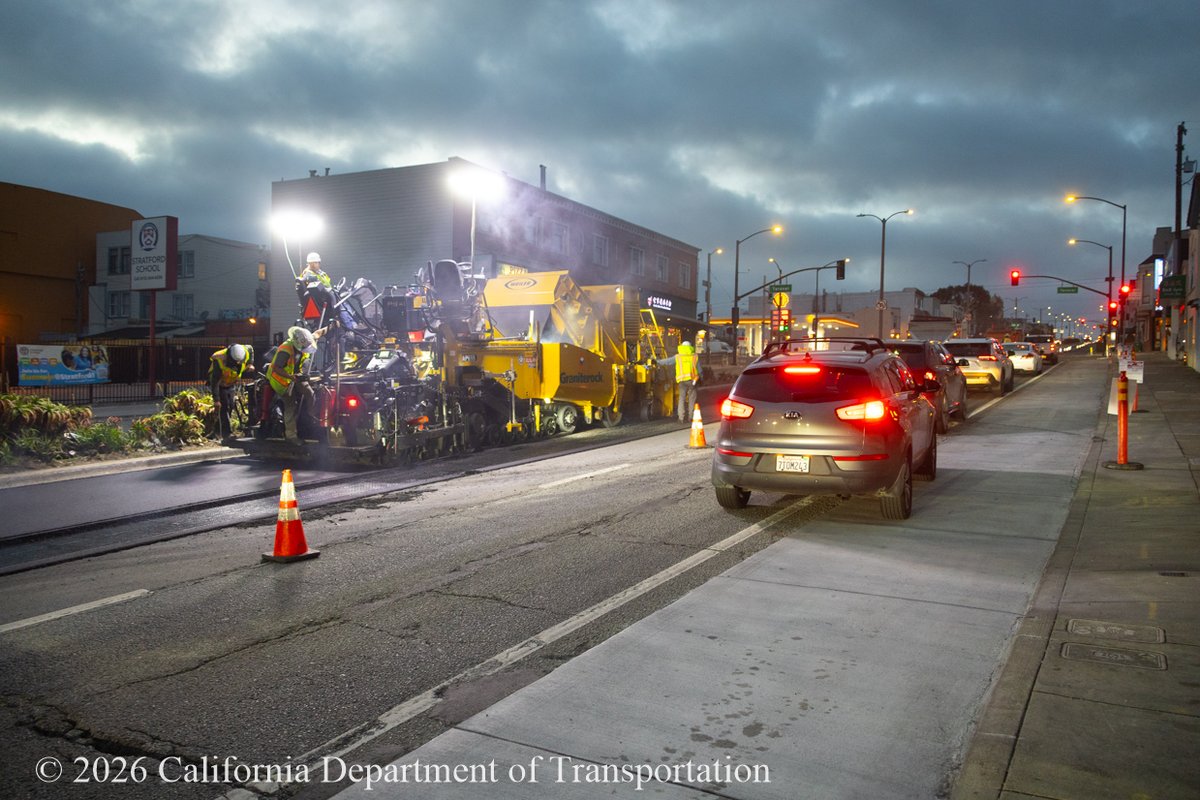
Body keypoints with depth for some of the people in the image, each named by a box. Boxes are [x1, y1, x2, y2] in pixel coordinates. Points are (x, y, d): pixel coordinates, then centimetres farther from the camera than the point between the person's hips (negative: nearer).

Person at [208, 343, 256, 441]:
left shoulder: (245, 351, -23)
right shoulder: (219, 360, -37)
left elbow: (251, 349, 6)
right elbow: (214, 382, -34)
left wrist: (250, 364, -6)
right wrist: (216, 400, -36)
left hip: (231, 384, 6)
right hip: (220, 385, -6)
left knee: (230, 407, 8)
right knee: (223, 406, -17)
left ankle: (219, 429, 24)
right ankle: (227, 433, -19)